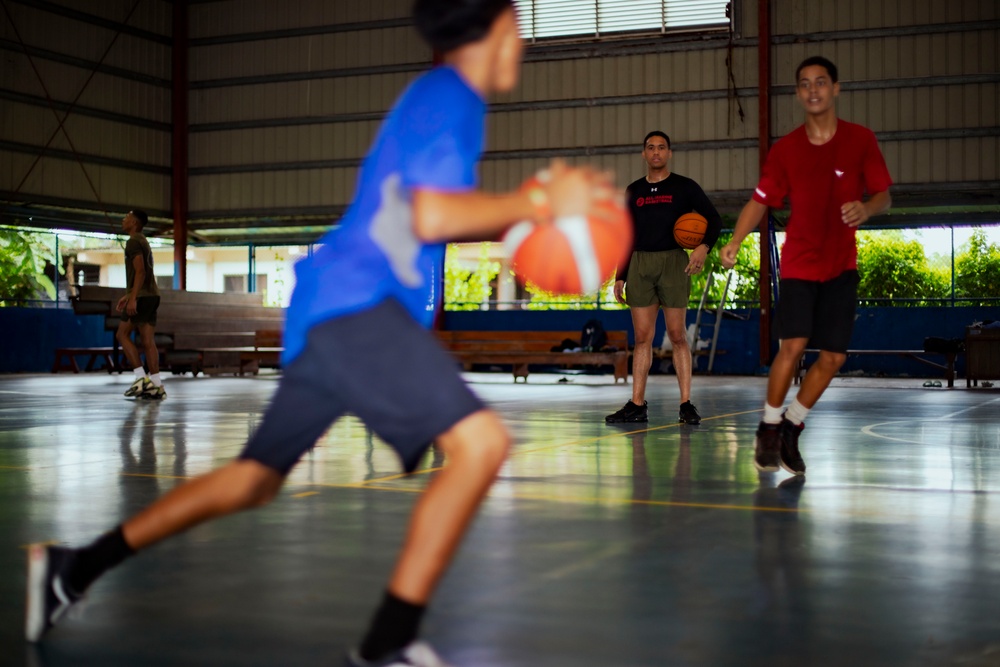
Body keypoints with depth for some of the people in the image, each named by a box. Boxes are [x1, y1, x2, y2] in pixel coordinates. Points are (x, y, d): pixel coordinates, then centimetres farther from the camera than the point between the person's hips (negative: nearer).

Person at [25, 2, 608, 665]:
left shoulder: (440, 99, 22)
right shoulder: (449, 95, -8)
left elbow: (438, 216, 25)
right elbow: (432, 218, -19)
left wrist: (546, 201, 16)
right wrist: (536, 202, -12)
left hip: (336, 313, 10)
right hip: (358, 303, -10)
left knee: (257, 477, 18)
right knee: (480, 439, -21)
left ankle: (74, 567, 29)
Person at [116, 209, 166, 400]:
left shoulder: (133, 242, -9)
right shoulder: (143, 243, 22)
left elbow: (140, 272, -19)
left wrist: (132, 298, -24)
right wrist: (128, 296, 29)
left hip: (142, 297, -9)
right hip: (151, 295, 9)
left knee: (122, 334, -3)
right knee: (148, 340, 3)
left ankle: (142, 378, -11)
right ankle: (156, 386, -2)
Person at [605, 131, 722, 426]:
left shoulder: (684, 187, 4)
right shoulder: (633, 191, 14)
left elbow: (714, 218, 2)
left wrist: (704, 247, -17)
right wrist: (620, 277, 11)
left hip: (673, 262, -3)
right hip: (640, 265, 3)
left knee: (677, 336, -4)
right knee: (642, 337, 1)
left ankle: (686, 404, 0)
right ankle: (637, 405, 2)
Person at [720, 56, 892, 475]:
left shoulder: (861, 140, -2)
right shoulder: (785, 149, -1)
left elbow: (884, 196, -1)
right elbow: (761, 200, -1)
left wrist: (867, 208, -26)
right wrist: (735, 242, -18)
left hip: (841, 267, 2)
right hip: (799, 264, -2)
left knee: (834, 357, 0)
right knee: (793, 345, -17)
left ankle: (791, 429, 18)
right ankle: (769, 429, 0)